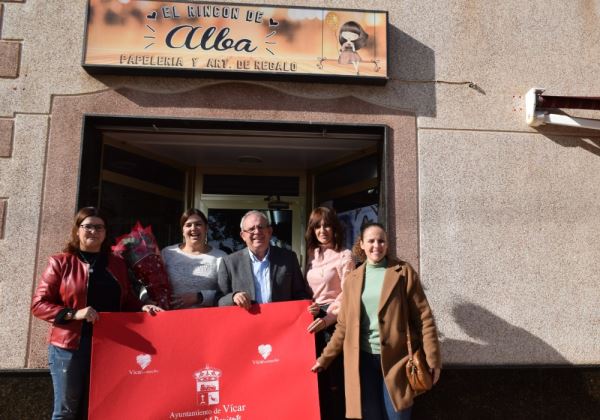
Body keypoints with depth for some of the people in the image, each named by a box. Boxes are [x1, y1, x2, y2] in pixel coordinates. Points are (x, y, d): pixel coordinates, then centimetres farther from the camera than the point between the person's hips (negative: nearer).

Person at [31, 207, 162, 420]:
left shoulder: (117, 264, 13)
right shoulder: (60, 262, 1)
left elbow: (127, 300, 17)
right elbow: (39, 304, -2)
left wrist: (142, 308, -4)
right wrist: (73, 314, -15)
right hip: (71, 344, -3)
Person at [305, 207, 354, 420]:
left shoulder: (344, 256, -7)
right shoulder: (312, 255, 12)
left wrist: (328, 318, -20)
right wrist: (306, 307, -1)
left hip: (334, 321, -6)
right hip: (313, 319, 6)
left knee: (334, 377, -1)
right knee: (315, 375, 10)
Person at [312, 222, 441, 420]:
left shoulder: (404, 272, -2)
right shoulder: (352, 278, 7)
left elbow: (423, 317, -3)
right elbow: (344, 325, 12)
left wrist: (433, 360, -8)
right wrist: (325, 358, 10)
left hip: (396, 358, -2)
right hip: (363, 359, 3)